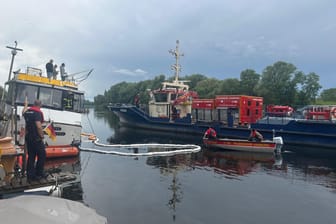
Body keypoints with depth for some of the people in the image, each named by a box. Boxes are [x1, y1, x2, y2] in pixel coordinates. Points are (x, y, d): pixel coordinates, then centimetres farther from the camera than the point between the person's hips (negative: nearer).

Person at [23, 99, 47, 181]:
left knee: (31, 156, 14)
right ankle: (38, 173, 6)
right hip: (36, 138, -8)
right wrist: (42, 135, -15)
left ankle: (30, 174, 18)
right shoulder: (38, 112, -16)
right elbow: (38, 125, -27)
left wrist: (26, 105, 49)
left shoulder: (27, 111, 9)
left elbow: (23, 113, 35)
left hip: (28, 137, 8)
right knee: (42, 155, 3)